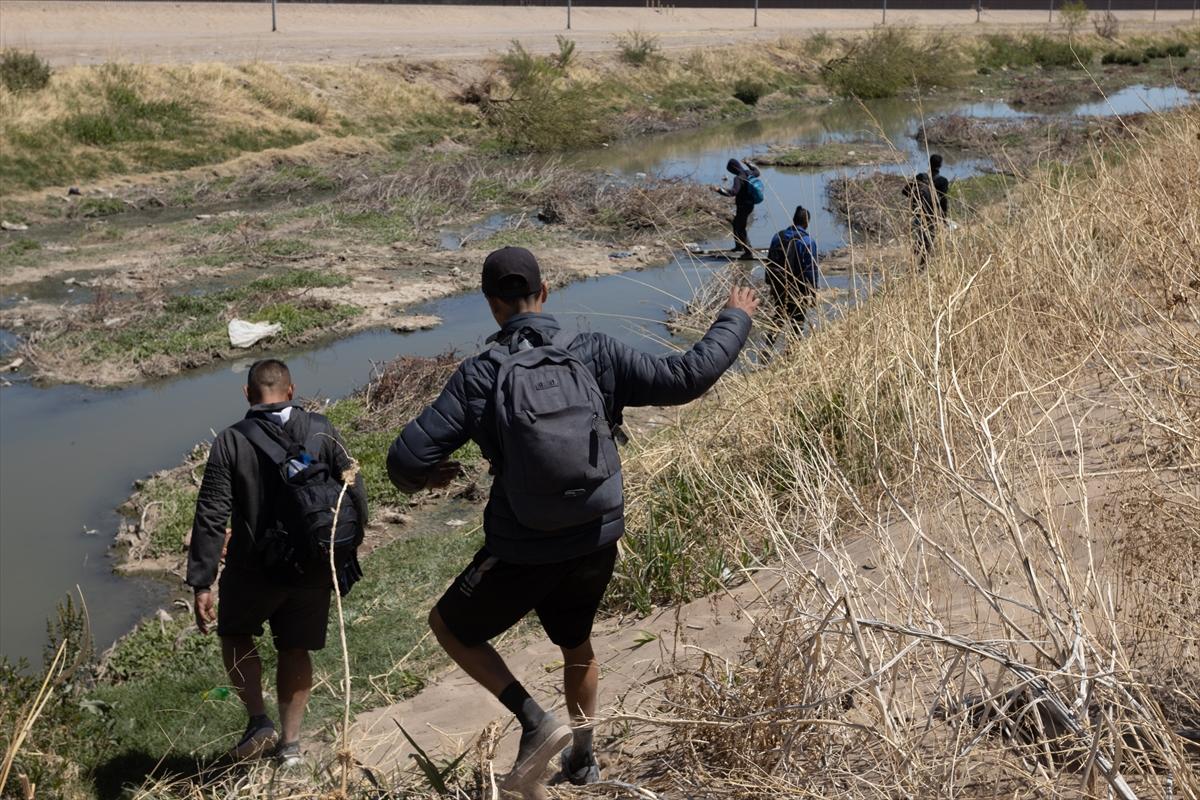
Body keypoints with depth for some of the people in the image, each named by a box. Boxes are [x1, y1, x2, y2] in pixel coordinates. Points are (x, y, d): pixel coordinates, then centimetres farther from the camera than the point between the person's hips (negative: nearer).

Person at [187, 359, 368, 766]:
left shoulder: (231, 442, -11)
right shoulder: (322, 431, -5)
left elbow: (211, 517, -13)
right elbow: (355, 496, -4)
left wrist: (201, 584, -8)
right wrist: (347, 552, 10)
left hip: (254, 569, -2)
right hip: (313, 569, 2)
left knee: (236, 637, 24)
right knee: (295, 650, 19)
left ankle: (259, 721, 12)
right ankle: (290, 742, 24)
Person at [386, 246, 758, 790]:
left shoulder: (479, 376, -13)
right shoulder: (595, 355, -9)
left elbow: (406, 459, -15)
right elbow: (685, 378, -8)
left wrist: (420, 477, 10)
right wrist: (735, 321, 8)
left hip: (524, 553, -4)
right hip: (597, 543, 4)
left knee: (449, 626, 22)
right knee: (576, 645, 31)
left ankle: (536, 724, 11)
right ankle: (582, 760, 48)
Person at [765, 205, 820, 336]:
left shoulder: (778, 237, 0)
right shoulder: (808, 242, -17)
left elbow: (770, 263, 7)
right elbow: (812, 270, -15)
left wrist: (770, 284, 16)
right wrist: (813, 293, -7)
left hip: (779, 288, 5)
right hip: (799, 290, -5)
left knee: (780, 315, 20)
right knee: (797, 321, 8)